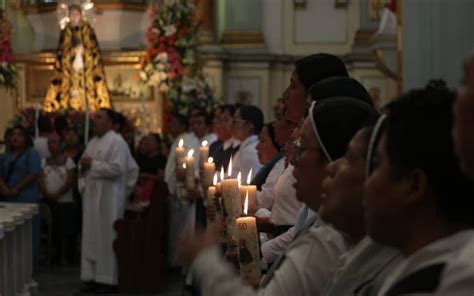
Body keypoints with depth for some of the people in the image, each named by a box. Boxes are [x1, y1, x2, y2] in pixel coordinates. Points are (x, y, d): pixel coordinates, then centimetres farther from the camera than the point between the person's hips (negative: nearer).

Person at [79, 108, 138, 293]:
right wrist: (84, 165, 0)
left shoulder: (117, 142, -10)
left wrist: (93, 164, -15)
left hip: (109, 198, -8)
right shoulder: (93, 142, 16)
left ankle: (108, 280, 2)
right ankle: (91, 277, 14)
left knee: (107, 237, -4)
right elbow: (86, 165, 24)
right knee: (90, 237, 8)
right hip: (92, 196, 8)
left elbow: (117, 169, -21)